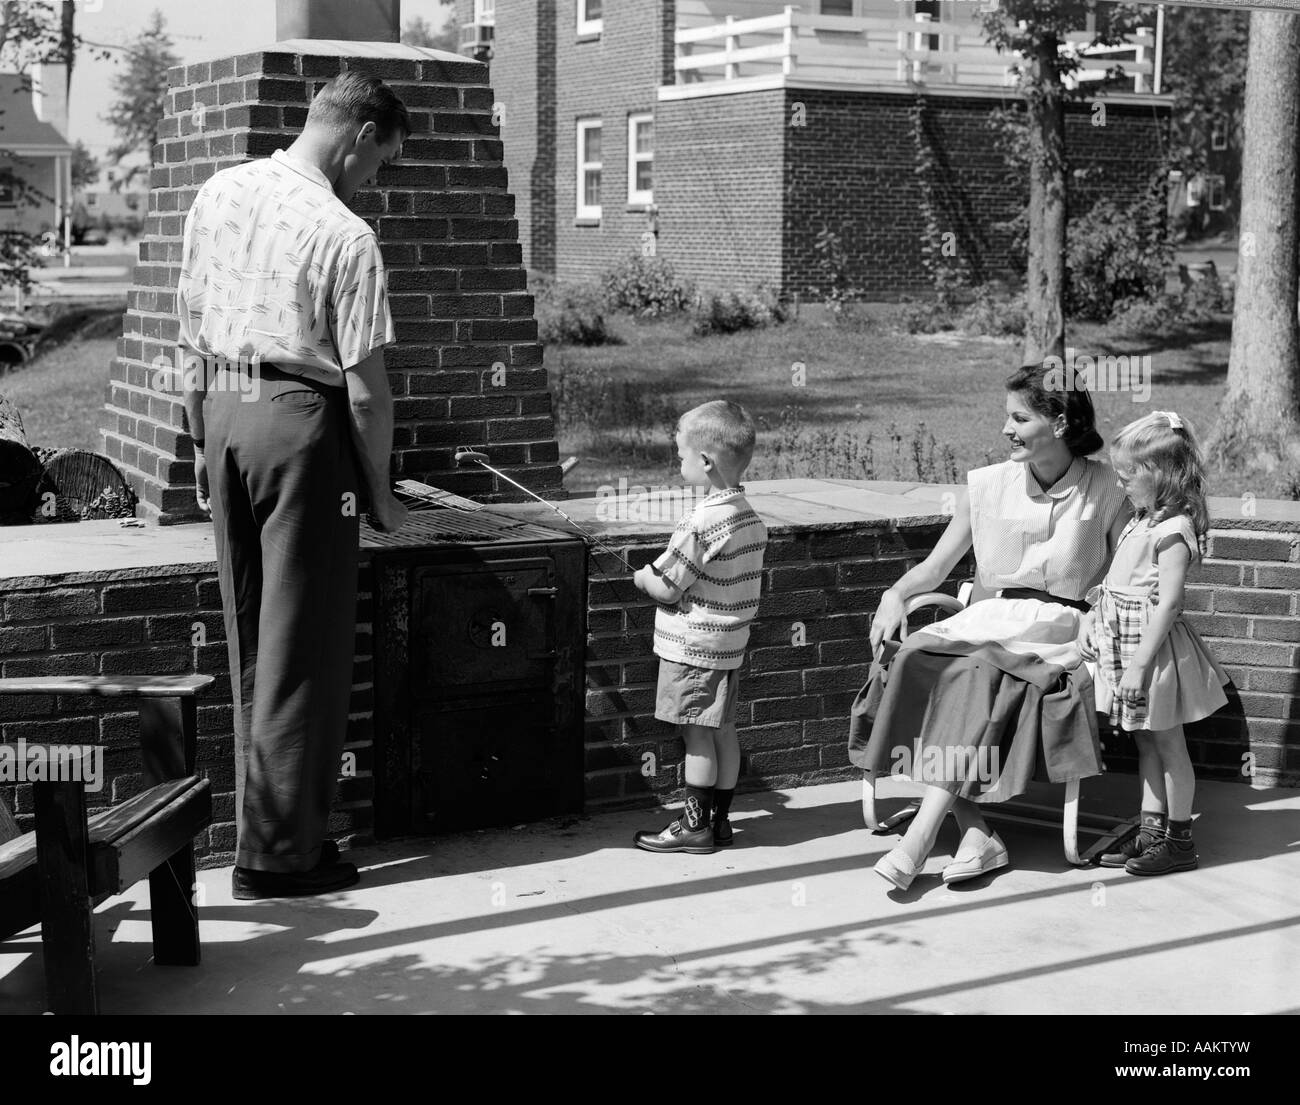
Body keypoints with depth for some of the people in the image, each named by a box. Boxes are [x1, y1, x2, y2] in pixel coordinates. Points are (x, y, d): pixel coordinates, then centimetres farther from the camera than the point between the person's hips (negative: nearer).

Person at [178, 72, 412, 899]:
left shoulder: (218, 194, 6)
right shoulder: (346, 237, -14)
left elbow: (193, 334, 12)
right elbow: (366, 389, -13)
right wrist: (379, 494, 0)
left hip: (225, 413, 7)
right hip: (302, 424, -7)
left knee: (251, 637, 16)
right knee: (306, 644, 1)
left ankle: (266, 817, 25)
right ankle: (278, 851, 6)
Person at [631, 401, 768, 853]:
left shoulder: (702, 521, -22)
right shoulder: (750, 516, 6)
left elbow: (667, 589, -18)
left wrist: (643, 577, 3)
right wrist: (659, 572, 15)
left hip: (693, 646, -9)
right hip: (730, 641, 9)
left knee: (697, 735, -2)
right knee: (722, 731, 13)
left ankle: (696, 826, 5)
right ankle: (719, 819, 20)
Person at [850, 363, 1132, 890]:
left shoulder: (1103, 489, -1)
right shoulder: (987, 486, 7)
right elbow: (935, 566, 12)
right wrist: (895, 595, -7)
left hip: (1059, 630, -3)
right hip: (990, 619, 4)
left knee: (978, 676, -33)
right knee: (916, 663, -27)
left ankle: (921, 833, -33)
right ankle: (977, 835, -29)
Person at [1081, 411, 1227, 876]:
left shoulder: (1173, 531, -20)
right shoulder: (1143, 521, 9)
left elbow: (1168, 602, -23)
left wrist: (1141, 663, -25)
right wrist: (1094, 618, 13)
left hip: (1154, 646, -9)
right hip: (1124, 642, 9)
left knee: (1168, 745, 3)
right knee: (1146, 743, 15)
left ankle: (1179, 840, 13)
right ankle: (1151, 830, 24)